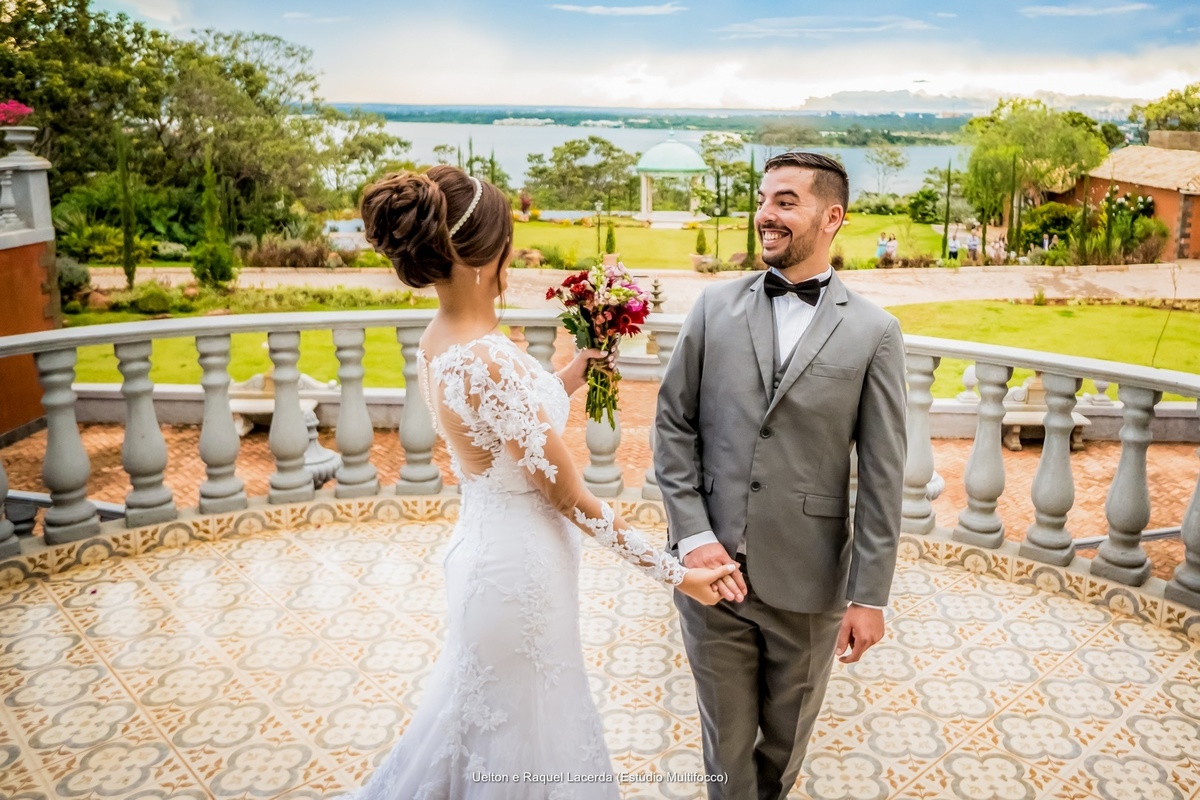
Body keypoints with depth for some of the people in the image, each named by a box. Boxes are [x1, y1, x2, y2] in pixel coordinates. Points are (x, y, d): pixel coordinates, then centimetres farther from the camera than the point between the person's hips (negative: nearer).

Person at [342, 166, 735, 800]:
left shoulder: (436, 343, -2)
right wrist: (675, 573, -15)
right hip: (521, 566, -9)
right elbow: (571, 498, -23)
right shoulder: (491, 360, -29)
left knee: (477, 716, 30)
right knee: (523, 731, 15)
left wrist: (566, 380, 8)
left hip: (483, 549, 9)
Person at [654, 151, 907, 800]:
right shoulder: (715, 307, 1)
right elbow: (673, 424, 2)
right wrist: (693, 536, -7)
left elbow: (882, 476, -4)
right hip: (711, 569, 1)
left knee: (787, 735, 20)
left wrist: (870, 596, -6)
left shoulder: (874, 332, -3)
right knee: (727, 737, 15)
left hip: (808, 581, 0)